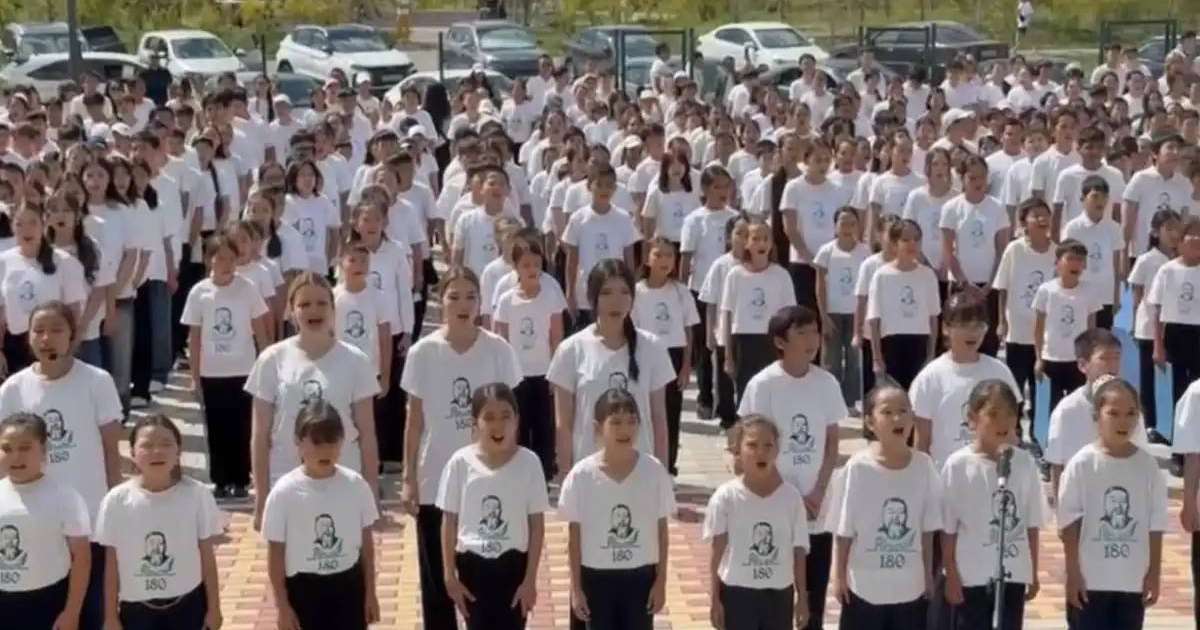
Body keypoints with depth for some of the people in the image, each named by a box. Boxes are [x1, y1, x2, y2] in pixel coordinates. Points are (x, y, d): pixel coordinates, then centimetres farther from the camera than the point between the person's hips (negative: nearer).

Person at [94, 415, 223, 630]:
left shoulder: (196, 495, -11)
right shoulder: (117, 500, -11)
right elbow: (112, 564, -3)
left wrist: (213, 608, 1)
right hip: (137, 608, 0)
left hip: (186, 604, 0)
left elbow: (207, 556, -2)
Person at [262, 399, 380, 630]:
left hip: (348, 586, 2)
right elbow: (276, 552, -6)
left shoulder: (356, 485, -6)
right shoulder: (284, 492, -13)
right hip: (305, 589, -2)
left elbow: (366, 542, 4)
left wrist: (370, 593, 6)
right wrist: (282, 605, -5)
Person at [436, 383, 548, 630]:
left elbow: (537, 524, -4)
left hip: (513, 564, 0)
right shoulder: (461, 462, -8)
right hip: (473, 563, 0)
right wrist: (450, 575, 0)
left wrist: (530, 578, -5)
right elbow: (449, 522, 0)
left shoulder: (528, 462, -9)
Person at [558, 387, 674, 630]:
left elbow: (661, 531, -1)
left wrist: (661, 581, 0)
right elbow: (574, 536, -4)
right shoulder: (581, 475, -12)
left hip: (640, 576, 1)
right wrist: (576, 587, -2)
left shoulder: (654, 470, -10)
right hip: (597, 577, -1)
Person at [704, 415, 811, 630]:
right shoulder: (726, 497, -10)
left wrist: (802, 598, 4)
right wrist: (714, 599, -5)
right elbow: (718, 552, -5)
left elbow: (799, 551, 2)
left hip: (779, 593, 2)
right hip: (737, 592, -2)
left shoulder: (791, 496, -4)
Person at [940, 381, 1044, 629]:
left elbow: (1031, 525, 6)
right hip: (972, 576, -3)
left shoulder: (1025, 463, -1)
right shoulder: (958, 465, -11)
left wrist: (1033, 573, 8)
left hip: (1013, 574, 3)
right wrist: (951, 576, -7)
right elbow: (948, 528, -7)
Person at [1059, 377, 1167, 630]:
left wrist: (1154, 573, 3)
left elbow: (1155, 525, 4)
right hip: (1090, 579, -3)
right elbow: (1069, 523, -7)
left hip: (1133, 580, 3)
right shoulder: (1082, 464, -10)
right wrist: (1073, 573, -9)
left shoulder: (1147, 465, -1)